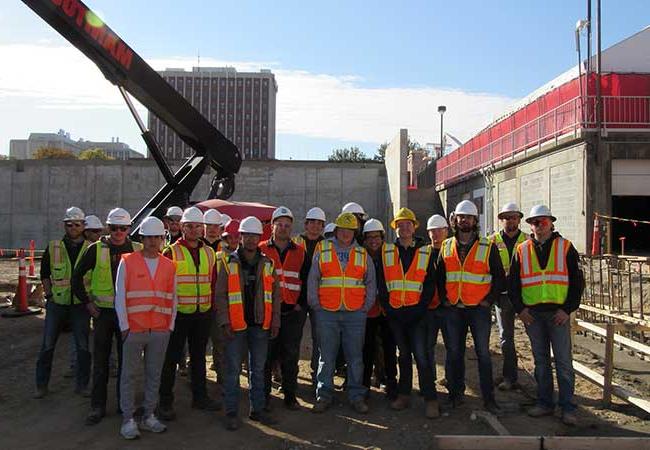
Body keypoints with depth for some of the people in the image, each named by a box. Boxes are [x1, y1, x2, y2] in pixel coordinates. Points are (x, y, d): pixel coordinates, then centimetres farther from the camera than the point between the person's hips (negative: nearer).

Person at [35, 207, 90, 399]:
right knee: (47, 346, 7)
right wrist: (49, 295, 2)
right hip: (57, 303, 1)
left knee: (83, 347, 3)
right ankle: (41, 385, 21)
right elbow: (44, 273, 11)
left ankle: (82, 385, 17)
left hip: (80, 304, -1)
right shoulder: (53, 247, 3)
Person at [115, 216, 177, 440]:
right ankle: (128, 419, 15)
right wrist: (124, 326, -6)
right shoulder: (127, 262, -1)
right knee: (129, 375, 5)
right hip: (134, 329, -3)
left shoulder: (169, 266, 8)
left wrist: (170, 326, 6)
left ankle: (149, 416, 21)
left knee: (154, 375, 9)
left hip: (160, 331, 3)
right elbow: (120, 296, -2)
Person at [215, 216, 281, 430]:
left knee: (258, 369, 12)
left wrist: (275, 322, 4)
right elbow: (220, 295, -2)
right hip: (236, 325, -3)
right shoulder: (229, 263, -1)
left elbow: (275, 295, 9)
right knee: (233, 370, 3)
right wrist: (225, 322, -10)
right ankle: (232, 412, 14)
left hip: (260, 325, 3)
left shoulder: (267, 264, 7)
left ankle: (257, 409, 23)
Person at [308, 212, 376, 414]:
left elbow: (371, 283, 14)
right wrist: (315, 305, -1)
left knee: (355, 357, 6)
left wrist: (366, 306, 5)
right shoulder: (322, 250, 5)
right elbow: (312, 280, 5)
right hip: (326, 313, -1)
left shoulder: (363, 254, 10)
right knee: (326, 357, 5)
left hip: (355, 314, 1)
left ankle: (357, 396, 16)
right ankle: (323, 396, 15)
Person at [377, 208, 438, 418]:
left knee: (421, 355, -7)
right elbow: (381, 283, 6)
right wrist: (387, 306, -3)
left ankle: (430, 399, 1)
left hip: (417, 312, -2)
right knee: (403, 354, 13)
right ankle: (404, 394, 23)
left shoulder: (425, 252, 4)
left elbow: (430, 283, 0)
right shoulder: (386, 252, 7)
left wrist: (421, 307, -8)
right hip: (394, 313, 2)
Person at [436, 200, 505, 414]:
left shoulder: (488, 247, -2)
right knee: (455, 353, 11)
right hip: (453, 309, 3)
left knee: (483, 353, 2)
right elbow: (439, 276, 14)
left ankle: (488, 398, 11)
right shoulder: (446, 247, 7)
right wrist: (444, 299, 4)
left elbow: (500, 277, 0)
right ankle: (456, 393, 23)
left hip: (479, 309, -3)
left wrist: (488, 300, -6)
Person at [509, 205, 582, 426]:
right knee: (540, 361, 11)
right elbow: (512, 282, 10)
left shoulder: (565, 248, 2)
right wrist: (519, 308, -1)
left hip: (558, 313, -2)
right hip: (532, 314, 3)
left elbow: (576, 281, 1)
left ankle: (567, 408, 9)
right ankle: (545, 403, 21)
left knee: (563, 361, 0)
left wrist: (567, 309, -7)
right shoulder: (522, 250, 8)